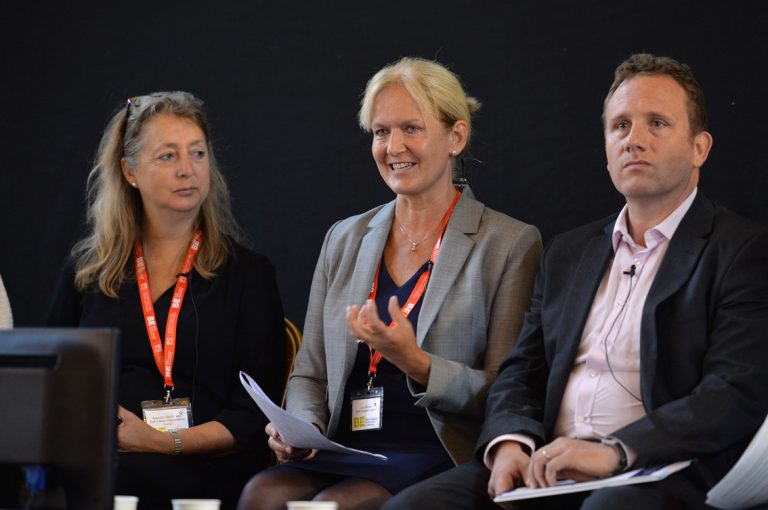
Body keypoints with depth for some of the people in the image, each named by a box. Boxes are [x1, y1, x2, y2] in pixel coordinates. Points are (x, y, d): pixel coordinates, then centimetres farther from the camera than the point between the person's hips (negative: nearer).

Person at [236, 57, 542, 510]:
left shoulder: (510, 245, 2)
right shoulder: (345, 239, 17)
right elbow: (309, 374, 19)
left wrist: (416, 363, -17)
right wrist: (301, 429, -4)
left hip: (438, 459, -4)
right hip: (345, 453, 4)